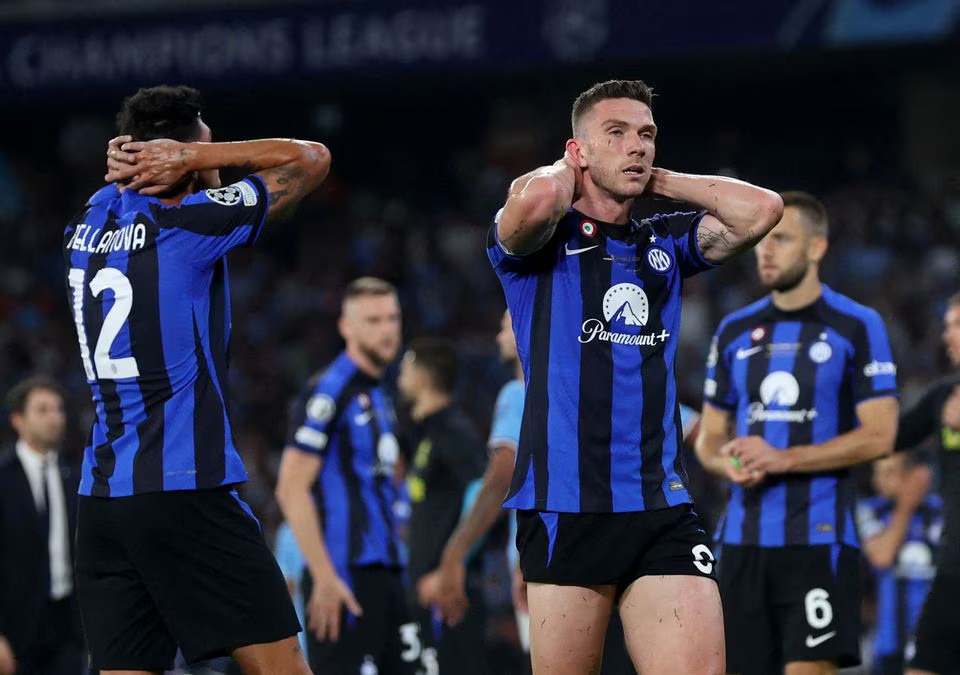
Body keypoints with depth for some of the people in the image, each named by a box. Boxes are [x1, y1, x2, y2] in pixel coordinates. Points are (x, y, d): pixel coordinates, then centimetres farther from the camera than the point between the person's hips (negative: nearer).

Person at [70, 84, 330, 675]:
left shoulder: (91, 222, 10)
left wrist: (130, 165, 10)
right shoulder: (190, 223, -7)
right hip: (186, 493, -7)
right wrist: (191, 158, 1)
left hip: (100, 496, 7)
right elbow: (311, 159, 4)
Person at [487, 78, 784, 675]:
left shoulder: (666, 244, 16)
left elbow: (762, 210, 2)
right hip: (565, 507, -3)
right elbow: (537, 199, -21)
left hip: (663, 507, 4)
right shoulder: (542, 240, 3)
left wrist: (659, 179, 8)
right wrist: (565, 170, 1)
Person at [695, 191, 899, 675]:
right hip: (744, 538, 5)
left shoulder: (857, 327, -2)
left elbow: (879, 435, -8)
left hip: (818, 538, -5)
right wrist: (729, 464, -7)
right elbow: (710, 435, 18)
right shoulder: (735, 331, 13)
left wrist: (783, 459, -16)